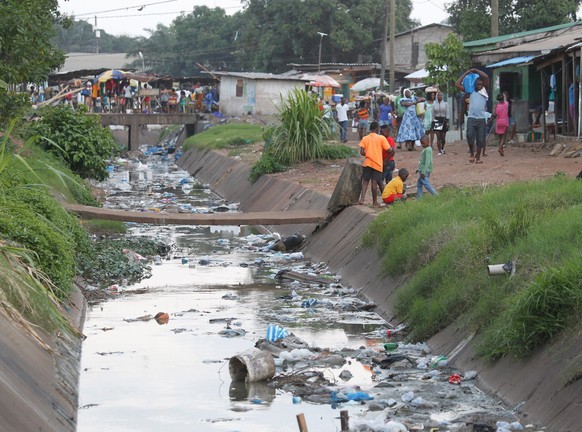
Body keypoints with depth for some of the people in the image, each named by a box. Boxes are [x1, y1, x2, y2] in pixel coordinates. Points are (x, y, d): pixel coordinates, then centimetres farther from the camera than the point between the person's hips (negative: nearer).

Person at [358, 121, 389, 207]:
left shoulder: (365, 139, 1)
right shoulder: (381, 138, -3)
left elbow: (362, 152, -5)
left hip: (367, 163, 2)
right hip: (378, 163, -2)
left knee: (365, 181, 9)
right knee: (374, 182, 2)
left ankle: (362, 199, -7)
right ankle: (375, 202, 8)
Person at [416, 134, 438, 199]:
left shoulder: (427, 150, -18)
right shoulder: (425, 149, 13)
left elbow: (427, 162, -24)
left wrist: (423, 172, -25)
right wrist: (419, 169, 26)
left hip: (425, 171, -10)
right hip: (422, 170, 10)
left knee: (426, 184, -8)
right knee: (419, 184, 13)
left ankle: (436, 196, -5)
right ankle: (419, 198, 17)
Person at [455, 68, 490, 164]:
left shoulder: (484, 90, 10)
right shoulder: (471, 90, 11)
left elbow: (486, 77, -4)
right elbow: (457, 84, 6)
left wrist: (476, 70, 3)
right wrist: (466, 73, 9)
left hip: (481, 118, 1)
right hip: (471, 117, -1)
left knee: (480, 139, 2)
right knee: (470, 135, -19)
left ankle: (478, 157, 13)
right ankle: (472, 154, 0)